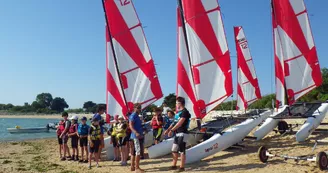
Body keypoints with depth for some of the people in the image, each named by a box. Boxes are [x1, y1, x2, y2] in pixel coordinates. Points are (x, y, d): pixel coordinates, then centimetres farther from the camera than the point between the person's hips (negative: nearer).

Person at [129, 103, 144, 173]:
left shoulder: (137, 116, 18)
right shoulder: (133, 115, -12)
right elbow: (130, 125, -23)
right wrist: (136, 133, -35)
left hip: (139, 136, 10)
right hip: (136, 136, -10)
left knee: (134, 151, 12)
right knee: (138, 151, -11)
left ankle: (132, 167, 17)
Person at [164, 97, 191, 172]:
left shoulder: (185, 112, -13)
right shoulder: (178, 112, 17)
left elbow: (179, 123, -21)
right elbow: (174, 122, 18)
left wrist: (171, 130, -22)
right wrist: (168, 129, 8)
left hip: (182, 133, -10)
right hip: (177, 134, 10)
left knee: (182, 151, -4)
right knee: (174, 150, 13)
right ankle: (174, 165, 23)